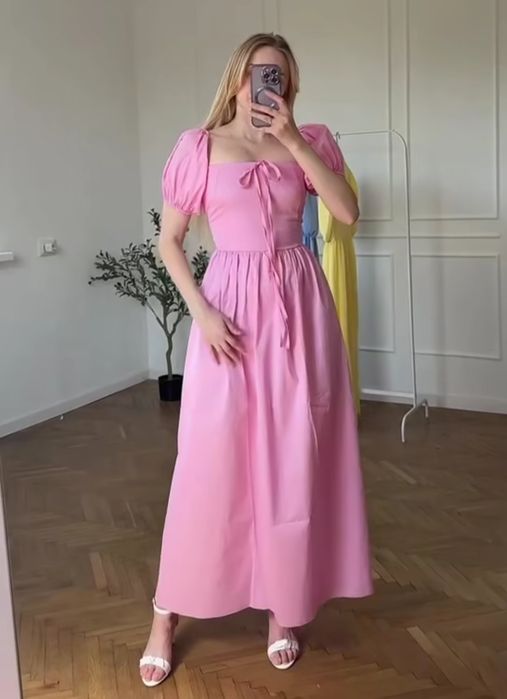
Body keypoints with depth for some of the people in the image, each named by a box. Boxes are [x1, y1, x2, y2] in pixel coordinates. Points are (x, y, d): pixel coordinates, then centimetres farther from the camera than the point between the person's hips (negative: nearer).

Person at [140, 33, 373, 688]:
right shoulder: (200, 145, 2)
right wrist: (201, 312, -10)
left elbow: (347, 211, -8)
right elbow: (168, 240, 2)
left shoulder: (309, 140, 8)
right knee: (210, 460, 0)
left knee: (294, 459, 6)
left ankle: (284, 608, 23)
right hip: (231, 305, -2)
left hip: (299, 304, 2)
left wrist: (292, 138, -12)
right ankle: (166, 616, 15)